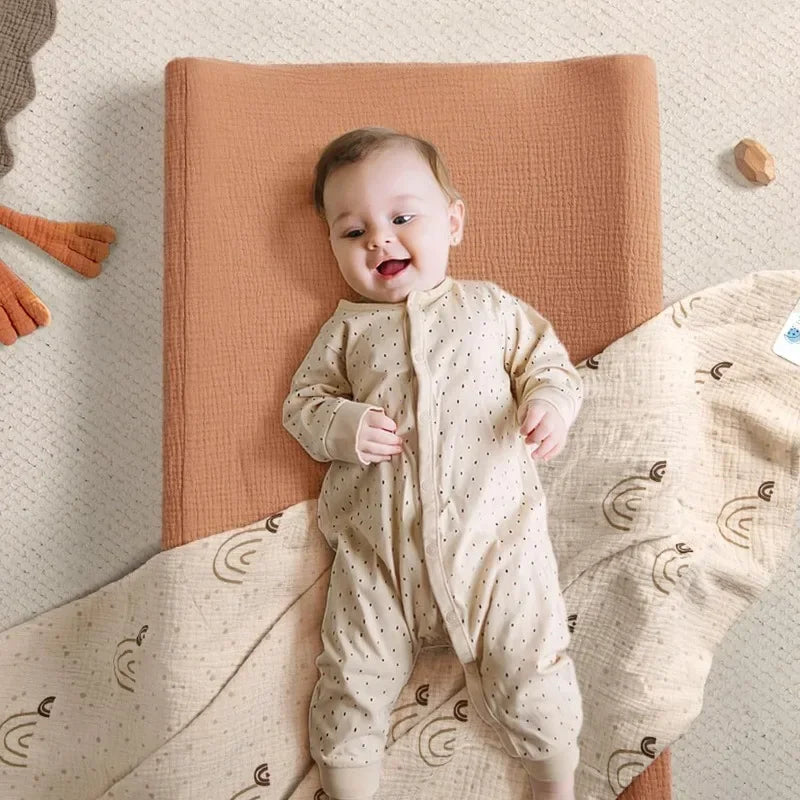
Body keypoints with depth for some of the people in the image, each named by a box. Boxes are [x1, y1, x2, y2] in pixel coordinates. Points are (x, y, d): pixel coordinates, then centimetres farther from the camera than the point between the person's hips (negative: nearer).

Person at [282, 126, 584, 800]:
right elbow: (302, 402, 12)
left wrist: (551, 404, -11)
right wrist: (343, 427, -10)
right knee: (352, 690, 4)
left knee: (531, 684, 1)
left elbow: (550, 365, 12)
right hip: (376, 549, 1)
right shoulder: (348, 327, 12)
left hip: (494, 534, -1)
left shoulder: (493, 307, 11)